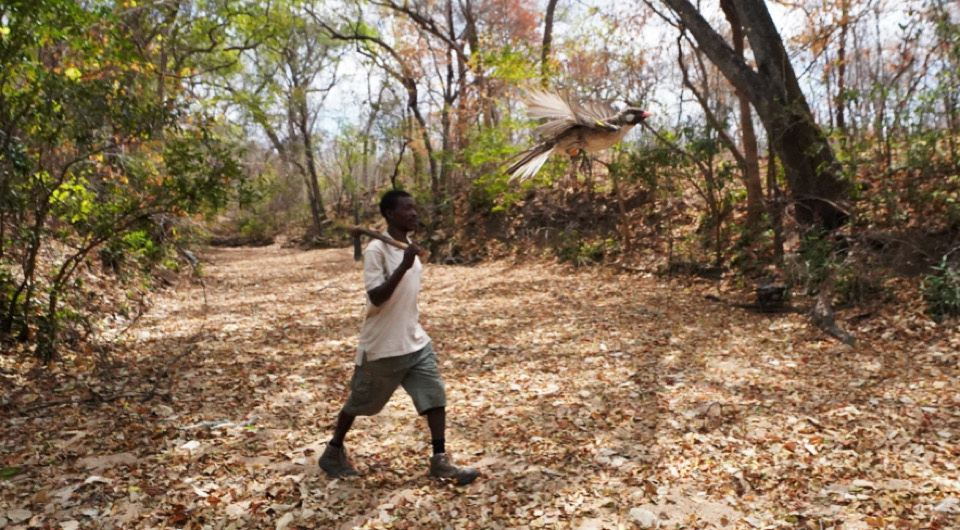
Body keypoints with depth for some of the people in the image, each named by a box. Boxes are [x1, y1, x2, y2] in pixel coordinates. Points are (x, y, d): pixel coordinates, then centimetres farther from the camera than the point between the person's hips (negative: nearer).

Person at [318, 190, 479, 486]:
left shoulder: (410, 248, 7)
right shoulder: (376, 250, -18)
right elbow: (376, 297, -27)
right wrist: (403, 266, -35)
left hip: (416, 342, 7)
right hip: (381, 347, -6)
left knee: (436, 395, -2)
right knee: (360, 402, 11)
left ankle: (440, 461, 6)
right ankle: (333, 453, 33)